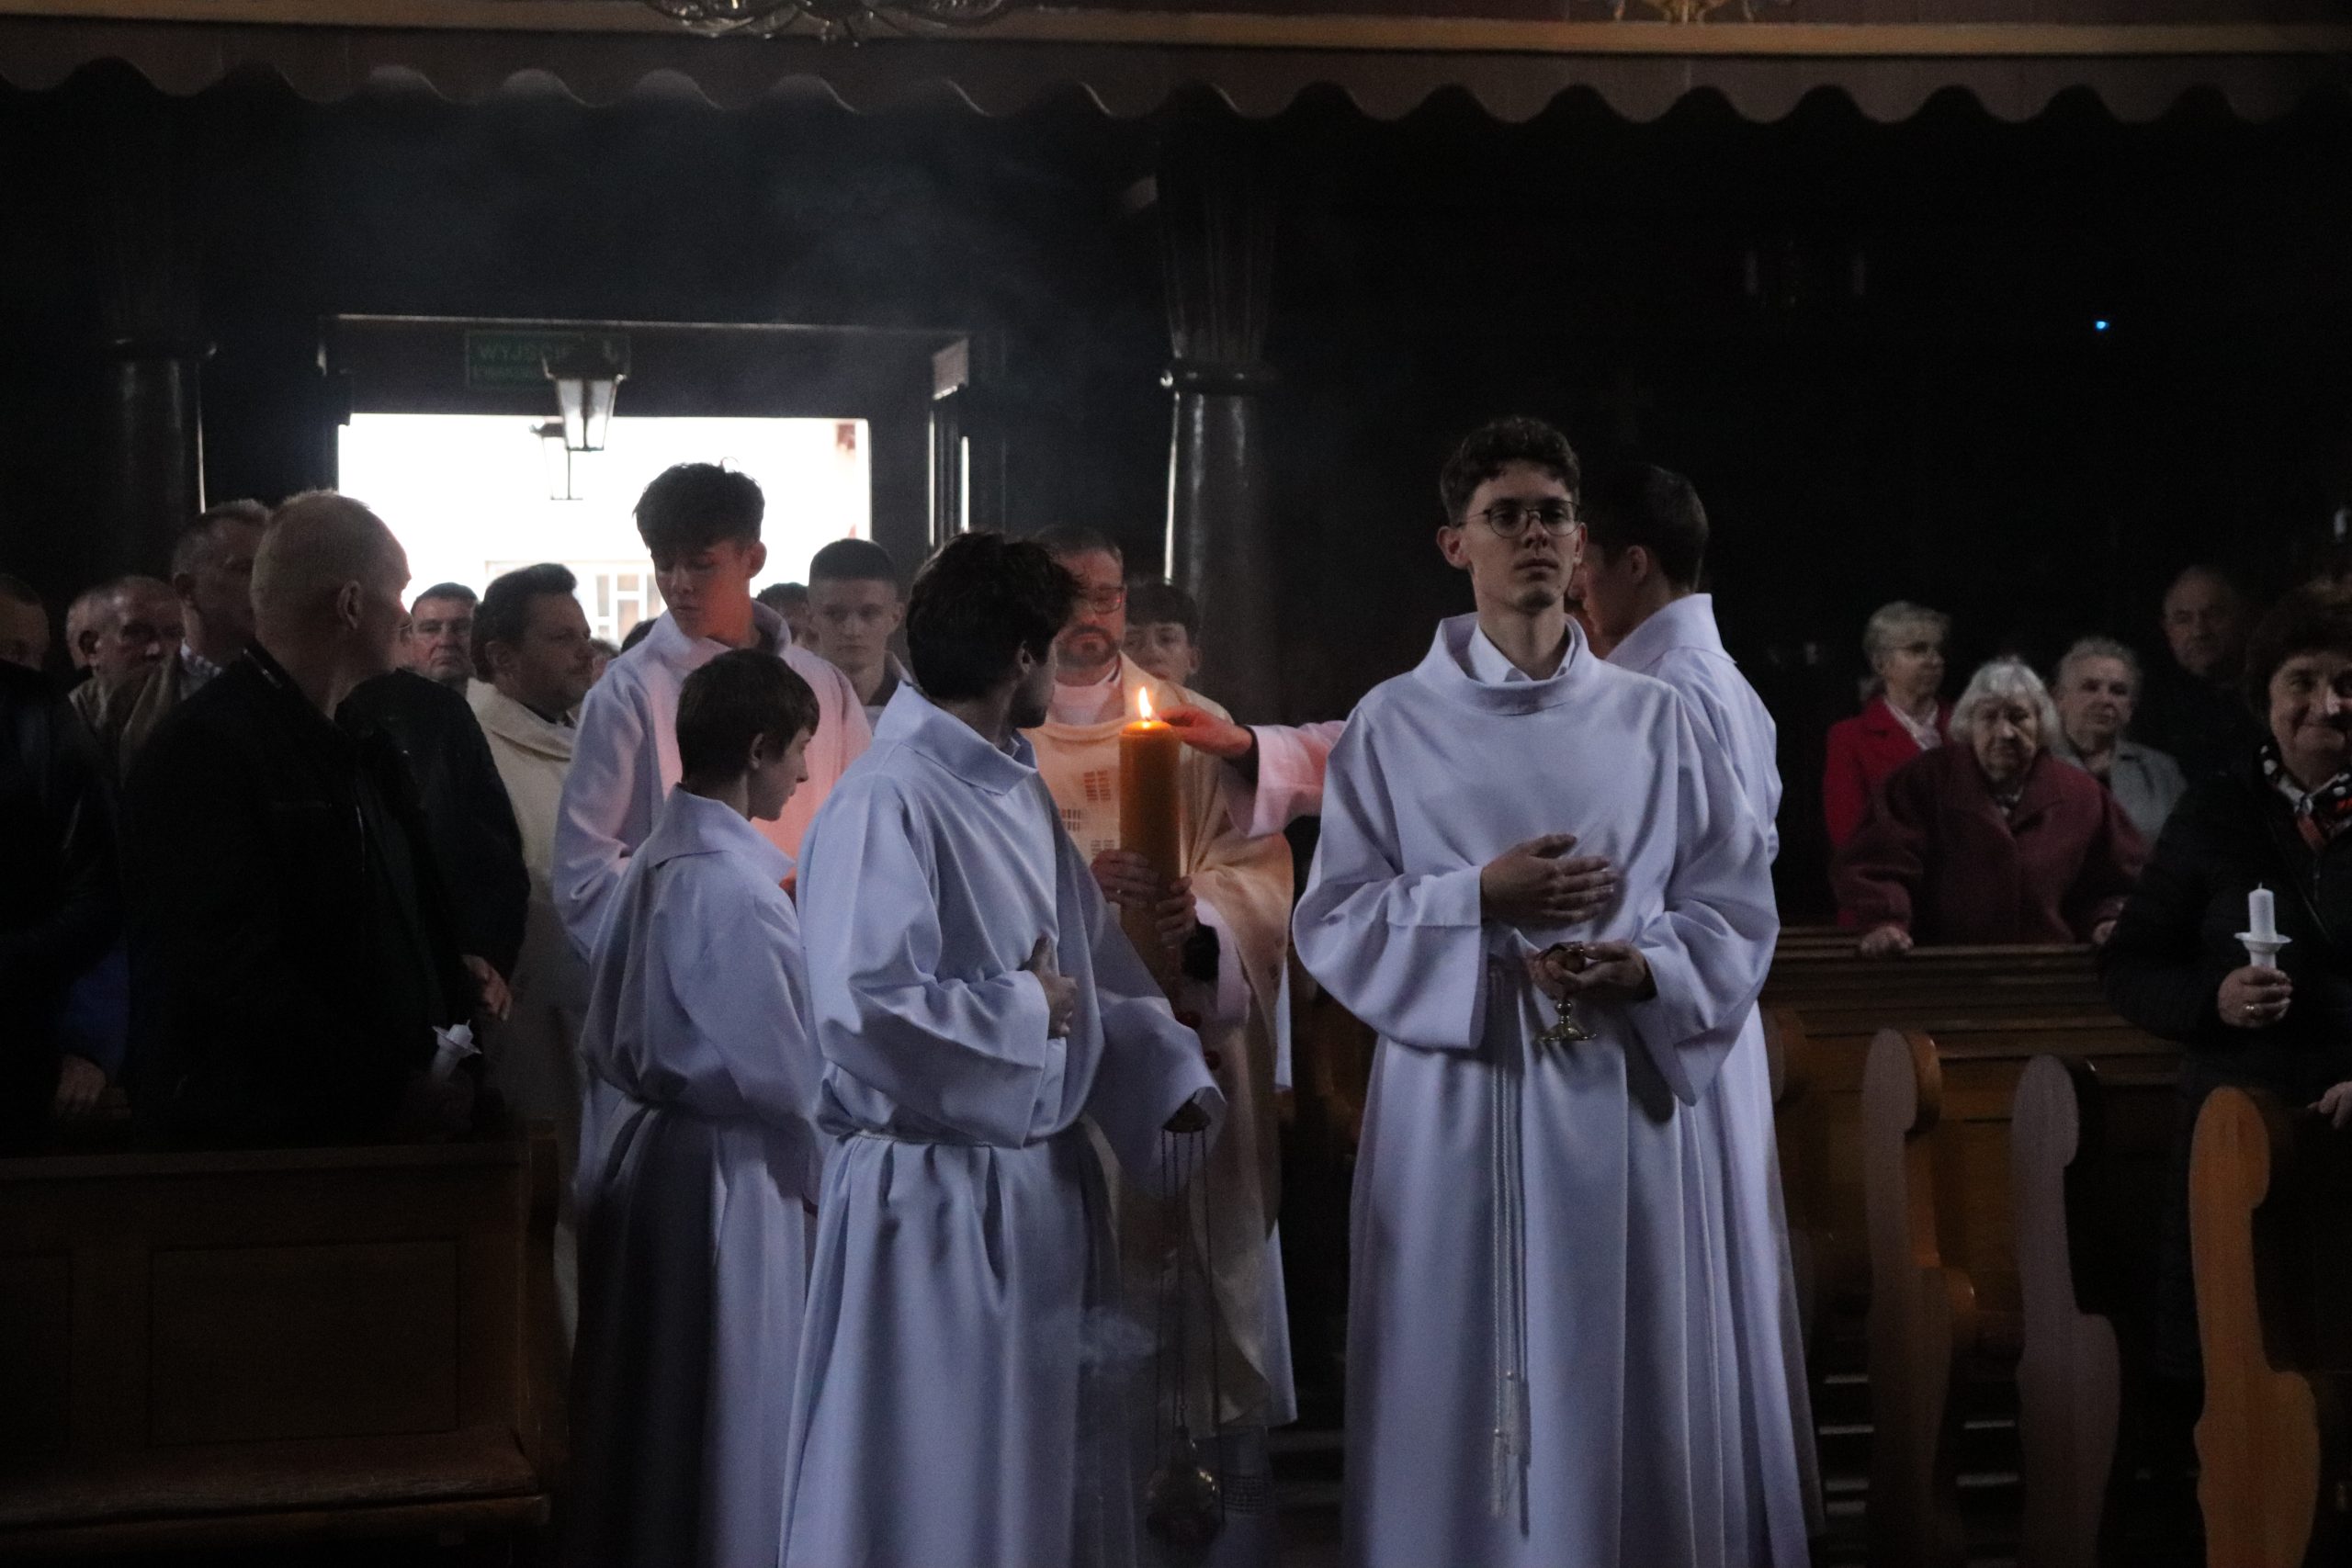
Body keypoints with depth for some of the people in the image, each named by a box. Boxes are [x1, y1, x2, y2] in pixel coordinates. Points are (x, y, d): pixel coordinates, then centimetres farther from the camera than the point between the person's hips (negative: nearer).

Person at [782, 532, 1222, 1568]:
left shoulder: (1016, 792, 8)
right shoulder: (887, 802, -20)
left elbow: (1092, 956, 16)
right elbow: (861, 1009, -30)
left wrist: (1170, 1075, 1)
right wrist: (1021, 1010, -17)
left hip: (1041, 1187, 9)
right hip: (935, 1203, -9)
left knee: (1056, 1479, 17)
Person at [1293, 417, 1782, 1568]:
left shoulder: (1653, 719, 7)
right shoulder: (1392, 725, 3)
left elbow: (1738, 908, 6)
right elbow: (1332, 921, 0)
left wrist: (1642, 972, -12)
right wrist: (1478, 900, -14)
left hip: (1623, 1095, 1)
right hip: (1456, 1101, -1)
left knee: (1633, 1404, 3)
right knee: (1462, 1405, 1)